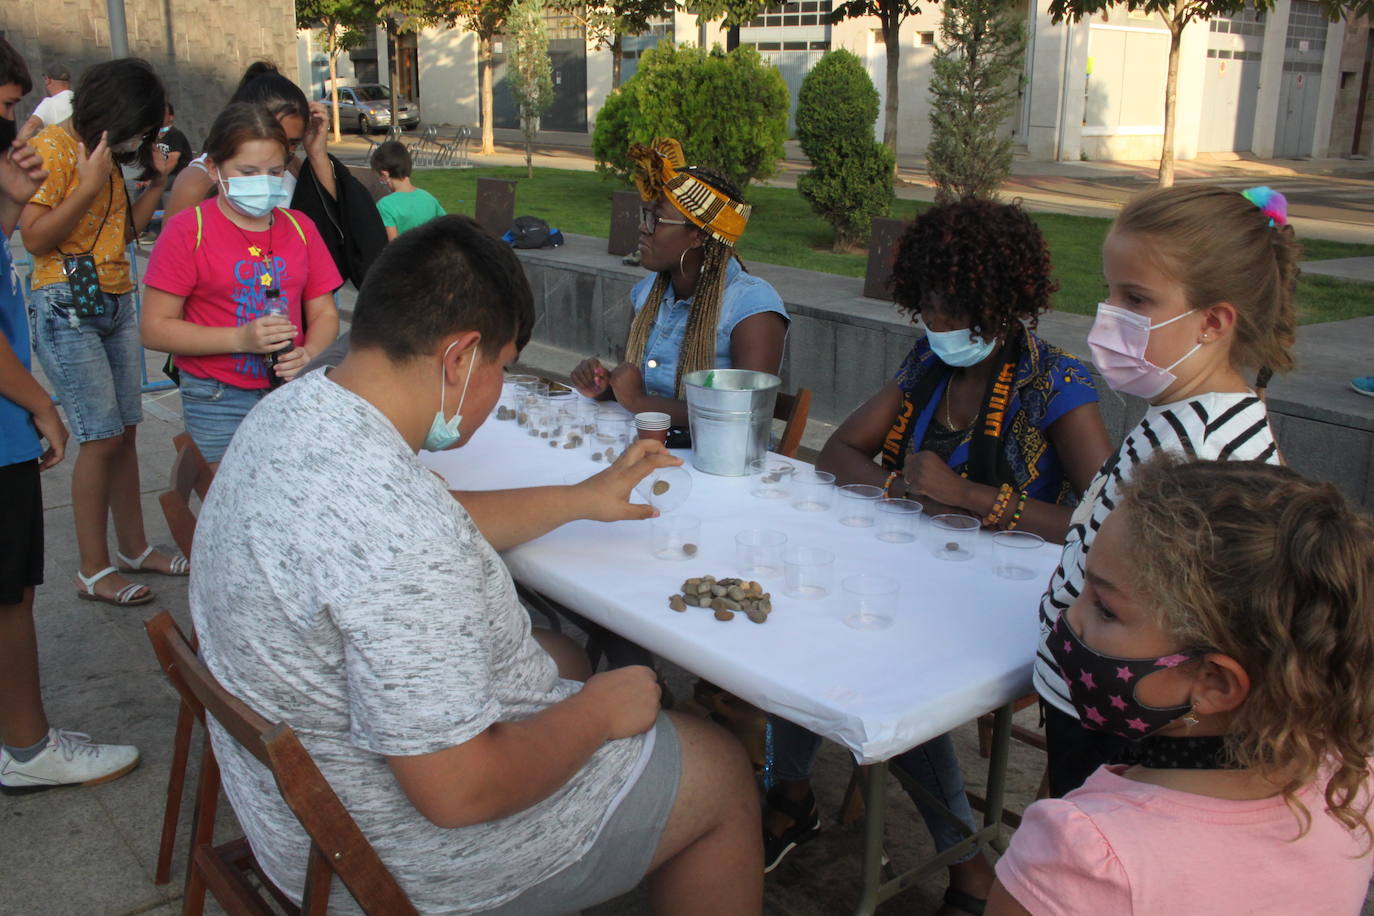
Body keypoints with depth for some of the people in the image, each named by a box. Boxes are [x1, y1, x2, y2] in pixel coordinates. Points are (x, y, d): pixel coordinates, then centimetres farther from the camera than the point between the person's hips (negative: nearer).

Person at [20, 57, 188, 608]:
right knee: (102, 438, -8)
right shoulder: (51, 148, -10)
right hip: (66, 308, -8)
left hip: (117, 304, 8)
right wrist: (89, 186, -19)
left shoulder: (105, 154, 16)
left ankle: (134, 547, 19)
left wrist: (157, 182, 8)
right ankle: (93, 571, 2)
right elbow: (34, 238, -16)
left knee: (125, 433, 8)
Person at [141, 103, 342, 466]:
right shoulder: (189, 230, -3)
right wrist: (240, 339, -17)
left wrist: (309, 354, -10)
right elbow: (155, 329, -7)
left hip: (292, 394, 3)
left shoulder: (299, 228, 9)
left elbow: (324, 313, 12)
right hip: (218, 404, -3)